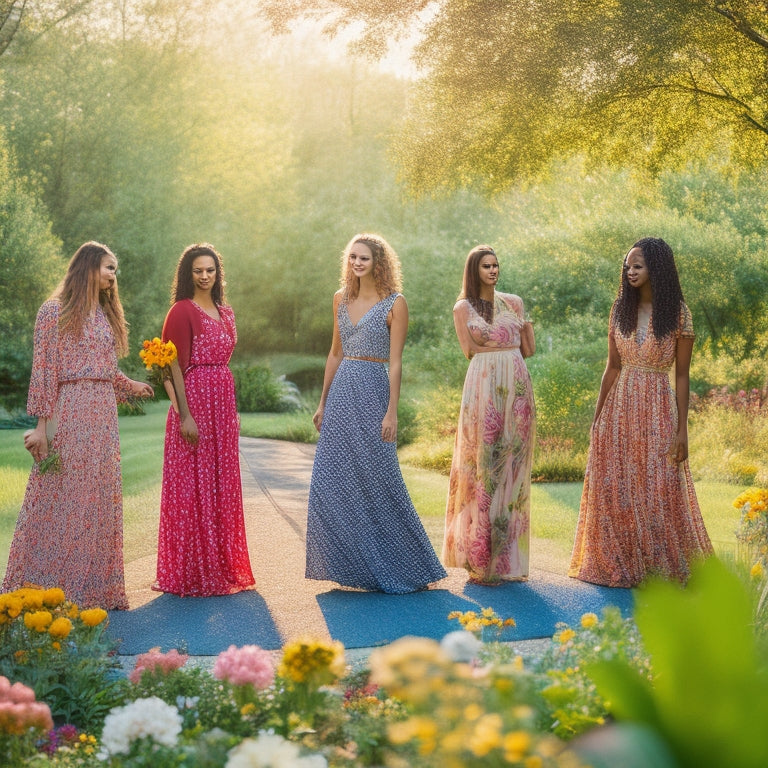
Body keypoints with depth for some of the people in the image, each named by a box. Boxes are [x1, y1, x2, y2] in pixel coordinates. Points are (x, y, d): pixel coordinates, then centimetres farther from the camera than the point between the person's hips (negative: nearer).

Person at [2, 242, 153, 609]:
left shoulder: (105, 314, 17)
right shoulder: (55, 311, -4)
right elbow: (44, 369, -8)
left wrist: (130, 386, 30)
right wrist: (43, 424, -12)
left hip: (103, 413, 7)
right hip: (70, 410, -7)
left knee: (100, 499, 6)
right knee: (61, 497, -4)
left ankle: (96, 587, 12)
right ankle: (48, 590, 4)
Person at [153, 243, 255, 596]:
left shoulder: (225, 312, 15)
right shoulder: (182, 311, -7)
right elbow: (175, 366, -12)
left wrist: (232, 410, 16)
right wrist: (185, 414, -19)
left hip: (223, 400, 8)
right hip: (194, 399, -8)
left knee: (222, 483, 11)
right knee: (192, 485, -2)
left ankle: (221, 565, 20)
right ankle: (191, 572, 5)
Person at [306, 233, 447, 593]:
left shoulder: (394, 303, -5)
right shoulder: (341, 299, 12)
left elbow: (395, 362, -9)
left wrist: (392, 412, -14)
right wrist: (322, 402, 15)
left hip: (371, 391, -6)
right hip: (340, 392, 6)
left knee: (377, 480, -3)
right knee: (333, 480, 4)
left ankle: (404, 567, 12)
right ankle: (350, 564, 16)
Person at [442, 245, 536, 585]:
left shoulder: (513, 302, 14)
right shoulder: (463, 308, 8)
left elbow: (529, 349, 11)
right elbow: (470, 350, -1)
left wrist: (492, 349, 4)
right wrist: (507, 345, 2)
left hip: (516, 388, 3)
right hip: (483, 388, -3)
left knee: (512, 467, 2)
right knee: (483, 468, -6)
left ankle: (508, 559, 8)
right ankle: (481, 562, -2)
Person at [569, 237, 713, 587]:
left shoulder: (678, 313, -6)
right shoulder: (620, 308, 4)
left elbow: (681, 375, -5)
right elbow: (613, 366, 8)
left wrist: (682, 430, -7)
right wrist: (597, 417, 7)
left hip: (657, 411, -4)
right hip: (619, 407, 4)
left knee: (657, 490, 2)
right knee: (615, 489, 7)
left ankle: (663, 569, 17)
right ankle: (618, 565, 22)